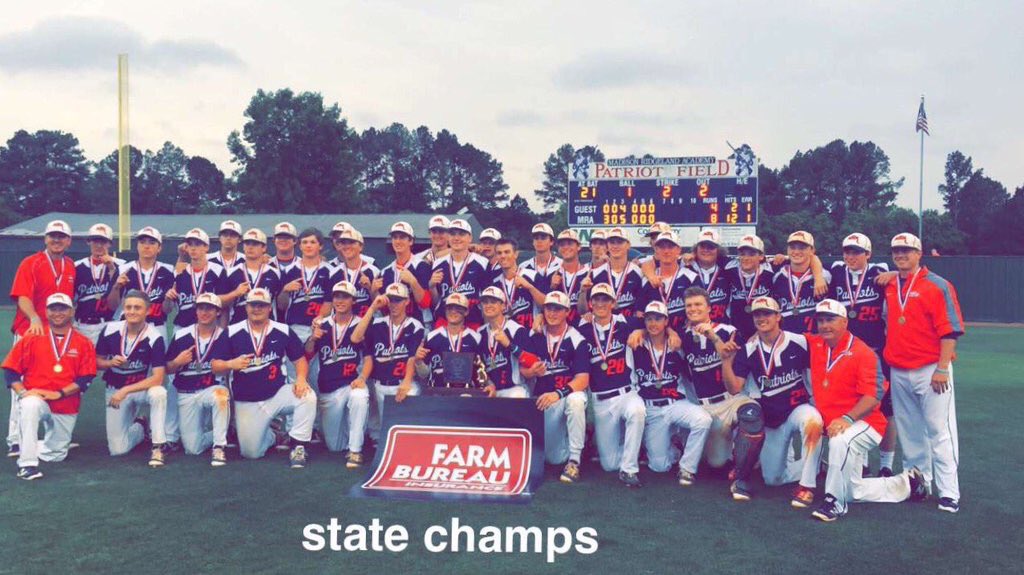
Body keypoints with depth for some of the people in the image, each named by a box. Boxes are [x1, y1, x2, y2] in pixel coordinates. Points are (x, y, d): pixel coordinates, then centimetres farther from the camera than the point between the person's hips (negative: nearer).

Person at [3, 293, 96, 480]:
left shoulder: (84, 344, 2)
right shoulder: (31, 339, 4)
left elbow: (85, 379, -5)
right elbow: (10, 370, 2)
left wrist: (58, 394, -17)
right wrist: (22, 392, -15)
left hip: (67, 409, 2)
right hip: (36, 399, -2)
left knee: (56, 454, 8)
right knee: (31, 405, -39)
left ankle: (30, 446, 42)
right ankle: (27, 463, -33)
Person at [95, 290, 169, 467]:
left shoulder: (155, 337, -21)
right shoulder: (110, 330, -10)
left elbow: (158, 378, -24)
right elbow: (98, 362, 3)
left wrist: (125, 391, -29)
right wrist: (110, 363, -20)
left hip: (142, 387, -2)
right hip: (115, 389, 2)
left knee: (159, 393, -39)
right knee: (118, 449, -5)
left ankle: (158, 446, -23)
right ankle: (140, 427, 29)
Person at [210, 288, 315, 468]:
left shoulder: (283, 331, -1)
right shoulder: (231, 333, -3)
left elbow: (300, 358, 2)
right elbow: (215, 366, -2)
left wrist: (300, 378, -18)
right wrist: (231, 364, -24)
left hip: (277, 394, 0)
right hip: (247, 403, 0)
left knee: (307, 396, -30)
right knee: (251, 452, -6)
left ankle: (298, 445, -15)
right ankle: (273, 436, 29)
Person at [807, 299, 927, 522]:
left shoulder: (862, 353, -15)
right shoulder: (815, 345, 2)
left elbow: (872, 396, -22)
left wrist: (847, 419, -33)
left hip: (864, 423, -7)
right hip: (832, 426, 7)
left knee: (840, 441, -42)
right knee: (854, 493, 14)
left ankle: (835, 501, -27)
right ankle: (906, 484, 36)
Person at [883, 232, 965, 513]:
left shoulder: (937, 285, -5)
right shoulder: (889, 287, 12)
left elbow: (950, 330, -10)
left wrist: (942, 368, -16)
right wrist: (887, 359, 13)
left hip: (930, 371, -6)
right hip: (899, 372, 6)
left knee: (940, 431, -5)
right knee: (909, 432, 12)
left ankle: (948, 493, -1)